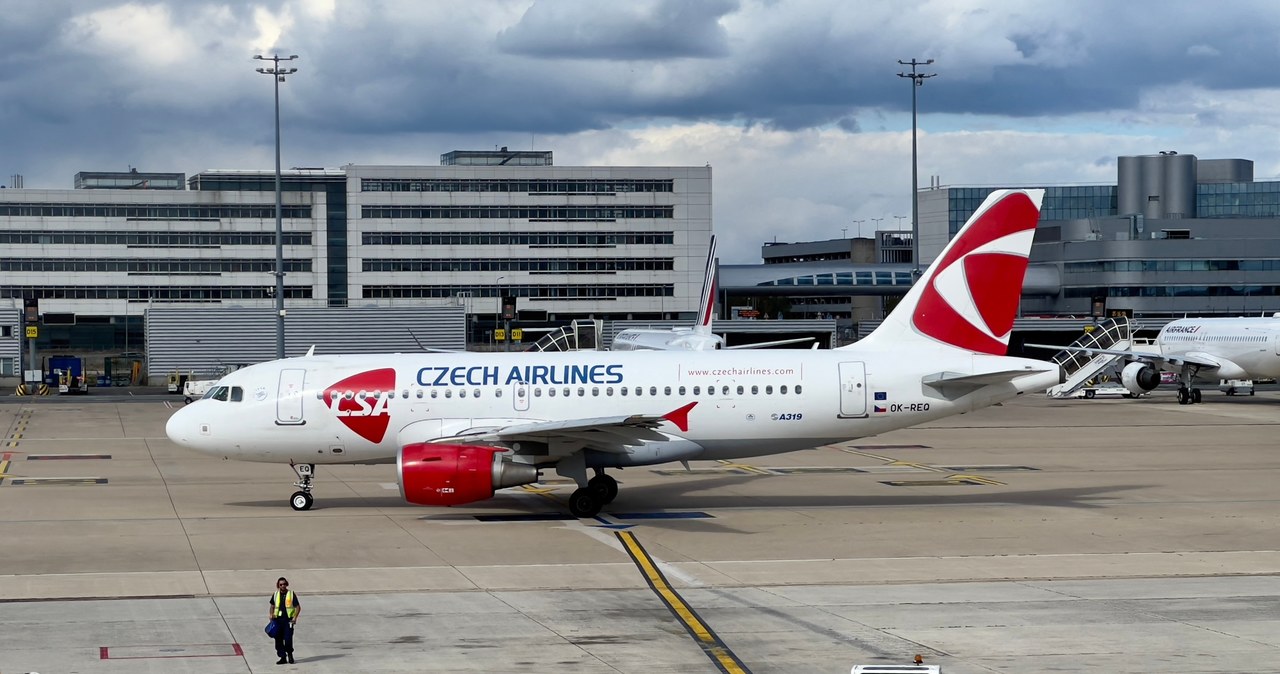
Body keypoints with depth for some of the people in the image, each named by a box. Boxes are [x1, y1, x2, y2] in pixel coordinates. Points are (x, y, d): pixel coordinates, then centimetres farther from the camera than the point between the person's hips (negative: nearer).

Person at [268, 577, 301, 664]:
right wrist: (271, 614, 1)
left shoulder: (291, 594, 0)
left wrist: (295, 617, -13)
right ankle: (283, 657, 12)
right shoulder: (275, 595, 10)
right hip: (278, 619, 4)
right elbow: (272, 606, 20)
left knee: (288, 639, -10)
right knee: (278, 639, 3)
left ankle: (290, 655, 12)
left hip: (288, 620, -4)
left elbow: (298, 607, 0)